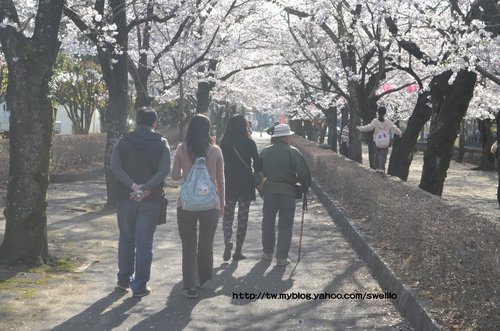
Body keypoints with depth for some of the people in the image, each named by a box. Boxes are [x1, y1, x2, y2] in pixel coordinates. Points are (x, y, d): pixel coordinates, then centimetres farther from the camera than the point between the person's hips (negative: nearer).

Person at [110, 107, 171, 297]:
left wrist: (133, 186, -16)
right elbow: (164, 170, -14)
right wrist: (146, 189, -17)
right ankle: (140, 286, 4)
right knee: (144, 243, 3)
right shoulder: (161, 143, 0)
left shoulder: (123, 141, 3)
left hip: (126, 197, 1)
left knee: (126, 239, 16)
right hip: (150, 200, -1)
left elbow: (115, 167, -11)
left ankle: (124, 280, 25)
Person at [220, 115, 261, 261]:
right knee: (243, 218, 9)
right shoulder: (249, 143, -6)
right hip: (246, 184, -1)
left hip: (228, 185, 1)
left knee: (227, 216, 13)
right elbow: (257, 163, -8)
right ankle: (238, 251, 10)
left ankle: (227, 241, -13)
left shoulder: (224, 143, -3)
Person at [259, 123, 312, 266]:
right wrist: (305, 186, 3)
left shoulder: (265, 152, 2)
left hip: (269, 191, 4)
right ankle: (282, 257, 5)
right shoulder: (293, 152, -10)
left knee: (268, 222, 18)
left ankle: (267, 252, 27)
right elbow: (303, 172, -13)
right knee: (285, 225, 4)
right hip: (287, 192, -3)